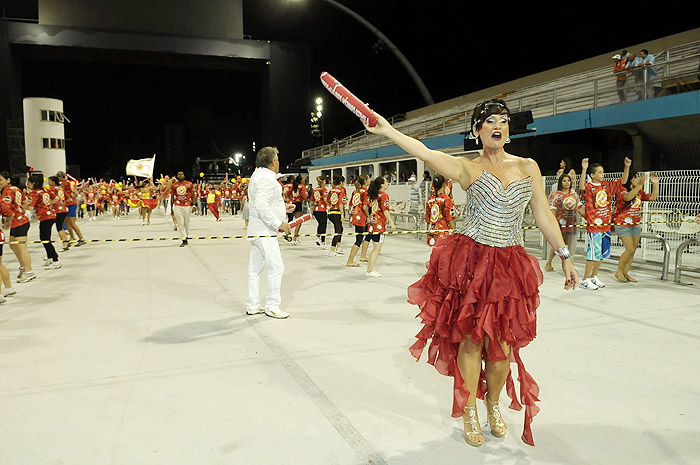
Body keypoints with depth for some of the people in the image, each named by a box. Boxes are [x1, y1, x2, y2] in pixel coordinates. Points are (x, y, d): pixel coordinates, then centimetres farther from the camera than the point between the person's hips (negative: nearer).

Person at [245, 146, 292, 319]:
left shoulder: (257, 175, 18)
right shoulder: (267, 178, -15)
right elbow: (261, 205, -27)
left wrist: (281, 207, 28)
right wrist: (279, 223, -23)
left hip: (256, 231, 11)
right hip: (265, 232, -11)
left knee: (255, 269, 13)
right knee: (276, 268, -4)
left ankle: (252, 306, 21)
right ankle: (272, 306, 5)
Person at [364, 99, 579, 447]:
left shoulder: (528, 167, 9)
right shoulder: (467, 168, 0)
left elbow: (543, 214, 11)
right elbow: (425, 153, -13)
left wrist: (564, 255, 11)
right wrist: (387, 130, -23)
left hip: (510, 265, 3)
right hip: (470, 261, -3)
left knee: (503, 343, 6)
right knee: (471, 339, 3)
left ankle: (493, 404, 33)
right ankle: (469, 412, 24)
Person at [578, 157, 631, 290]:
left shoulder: (607, 185, 10)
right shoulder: (589, 187, -11)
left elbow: (622, 181, 14)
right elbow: (582, 187, -33)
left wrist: (627, 167, 0)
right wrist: (584, 170, -43)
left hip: (606, 225, 7)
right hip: (594, 225, -7)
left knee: (603, 253, 14)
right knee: (593, 253, -6)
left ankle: (594, 276, 28)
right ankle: (585, 280, 4)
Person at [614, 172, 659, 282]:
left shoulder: (640, 192, 11)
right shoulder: (622, 190, -12)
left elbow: (653, 197, 7)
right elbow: (627, 197, -33)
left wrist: (655, 184, -3)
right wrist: (640, 185, -38)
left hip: (636, 225, 7)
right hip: (623, 225, -7)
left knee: (633, 250, 5)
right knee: (630, 250, -12)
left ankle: (625, 273, 13)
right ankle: (619, 271, 5)